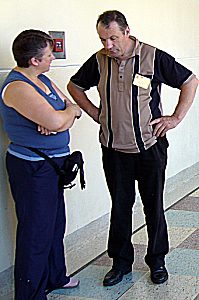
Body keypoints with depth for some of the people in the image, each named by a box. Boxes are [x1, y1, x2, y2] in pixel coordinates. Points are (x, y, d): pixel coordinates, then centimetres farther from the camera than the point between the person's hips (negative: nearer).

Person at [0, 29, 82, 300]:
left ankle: (55, 277, 39)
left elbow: (73, 110, 9)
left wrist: (61, 119, -15)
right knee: (36, 231, -1)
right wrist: (69, 111, -8)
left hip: (52, 164, 10)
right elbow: (55, 121, -31)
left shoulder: (43, 80, 10)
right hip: (32, 168, -10)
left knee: (55, 224, 21)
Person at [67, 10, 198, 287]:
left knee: (154, 205, 8)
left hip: (150, 147, -2)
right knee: (120, 207, 11)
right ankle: (121, 262, 25)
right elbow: (74, 85, 16)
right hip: (114, 149, 3)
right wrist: (94, 113, 6)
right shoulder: (98, 61, -1)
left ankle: (157, 261, 25)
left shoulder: (153, 57, -10)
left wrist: (176, 118, -4)